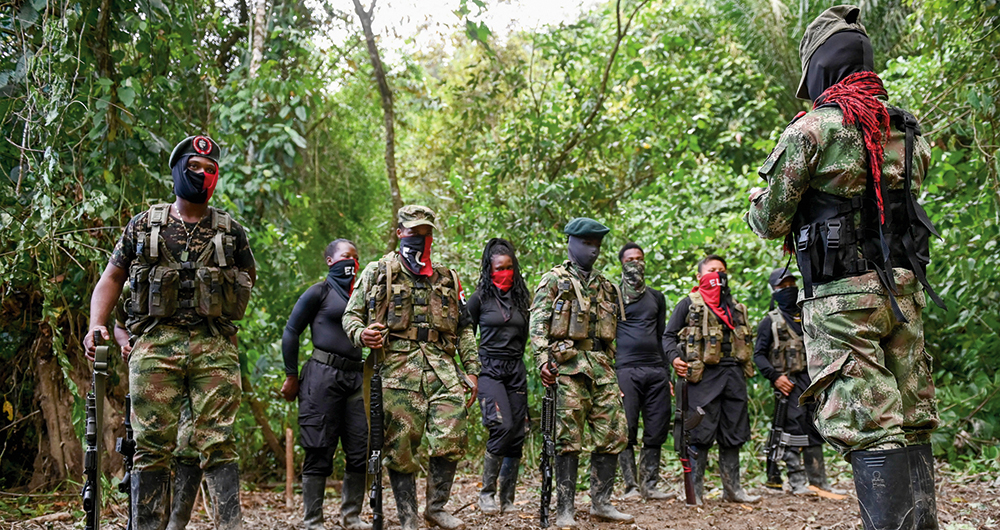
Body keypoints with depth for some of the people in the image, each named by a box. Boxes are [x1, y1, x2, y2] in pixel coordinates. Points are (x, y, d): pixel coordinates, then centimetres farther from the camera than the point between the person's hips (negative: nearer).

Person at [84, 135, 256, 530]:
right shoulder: (144, 225, 12)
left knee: (217, 443, -5)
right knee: (153, 445, -1)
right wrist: (96, 325, 0)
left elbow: (248, 277, 23)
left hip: (214, 348, 0)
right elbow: (112, 277, 15)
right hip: (155, 345, 0)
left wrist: (219, 311, 8)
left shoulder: (230, 230, 12)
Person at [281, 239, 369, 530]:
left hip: (356, 377, 6)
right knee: (319, 452, -3)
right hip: (323, 375, -6)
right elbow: (291, 332, -1)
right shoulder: (320, 291, 0)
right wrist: (291, 376, -4)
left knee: (360, 452, 5)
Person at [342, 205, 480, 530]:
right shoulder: (378, 272, 10)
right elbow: (351, 314, 9)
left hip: (442, 368, 3)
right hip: (398, 366, -2)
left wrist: (472, 370, 11)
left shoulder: (447, 279, 19)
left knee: (451, 439, -8)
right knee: (401, 446, -3)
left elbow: (464, 328, 19)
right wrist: (361, 335, -13)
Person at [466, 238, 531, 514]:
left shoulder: (521, 298, 12)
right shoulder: (479, 298, 1)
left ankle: (507, 499, 10)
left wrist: (515, 360, 16)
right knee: (503, 426, -21)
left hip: (516, 370, 5)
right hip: (489, 369, -5)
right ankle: (486, 493, -8)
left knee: (518, 434, 1)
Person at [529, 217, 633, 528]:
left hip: (602, 365, 6)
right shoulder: (554, 280, 4)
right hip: (568, 364, -6)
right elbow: (538, 323, -5)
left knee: (613, 434, 3)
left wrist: (611, 367, 18)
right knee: (569, 438, -5)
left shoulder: (605, 286, 20)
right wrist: (543, 359, -17)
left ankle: (601, 503, 14)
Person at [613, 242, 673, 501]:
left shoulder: (656, 297, 21)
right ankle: (630, 486, -1)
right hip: (626, 370, -4)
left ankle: (649, 486, 8)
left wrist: (667, 374, 16)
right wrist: (609, 377, -7)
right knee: (627, 431, -6)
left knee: (656, 432, 1)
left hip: (656, 370, 4)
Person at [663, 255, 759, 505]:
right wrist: (675, 358, -15)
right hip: (703, 375, -6)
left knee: (733, 434, 9)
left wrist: (745, 367, 16)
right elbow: (669, 335, 3)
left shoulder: (736, 307, 22)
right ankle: (695, 490, 3)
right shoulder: (689, 304, 5)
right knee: (701, 434, -6)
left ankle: (732, 489, 17)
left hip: (734, 374, 6)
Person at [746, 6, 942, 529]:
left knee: (870, 432, -8)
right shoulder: (909, 132, 11)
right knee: (911, 425, 12)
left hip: (841, 299, -6)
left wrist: (756, 204, 19)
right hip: (904, 290, 6)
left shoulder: (812, 129, -9)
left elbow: (771, 222, -4)